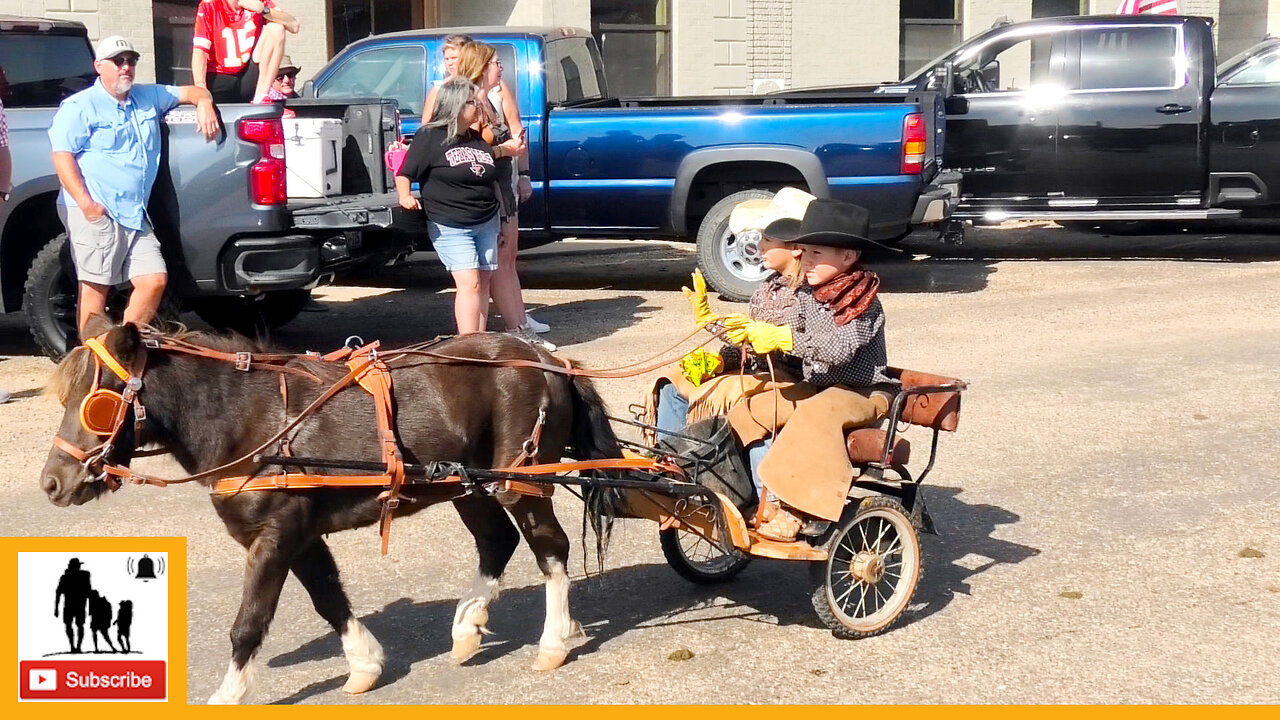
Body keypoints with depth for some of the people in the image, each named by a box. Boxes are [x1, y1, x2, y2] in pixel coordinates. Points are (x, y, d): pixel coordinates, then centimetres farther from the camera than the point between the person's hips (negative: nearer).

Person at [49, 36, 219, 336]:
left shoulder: (149, 97, 19)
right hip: (95, 215, -6)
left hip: (135, 216, 7)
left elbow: (192, 92, 26)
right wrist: (85, 203, -18)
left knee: (154, 281, 0)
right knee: (96, 288, -7)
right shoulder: (79, 106, 0)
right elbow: (62, 155, -8)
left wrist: (204, 104, 0)